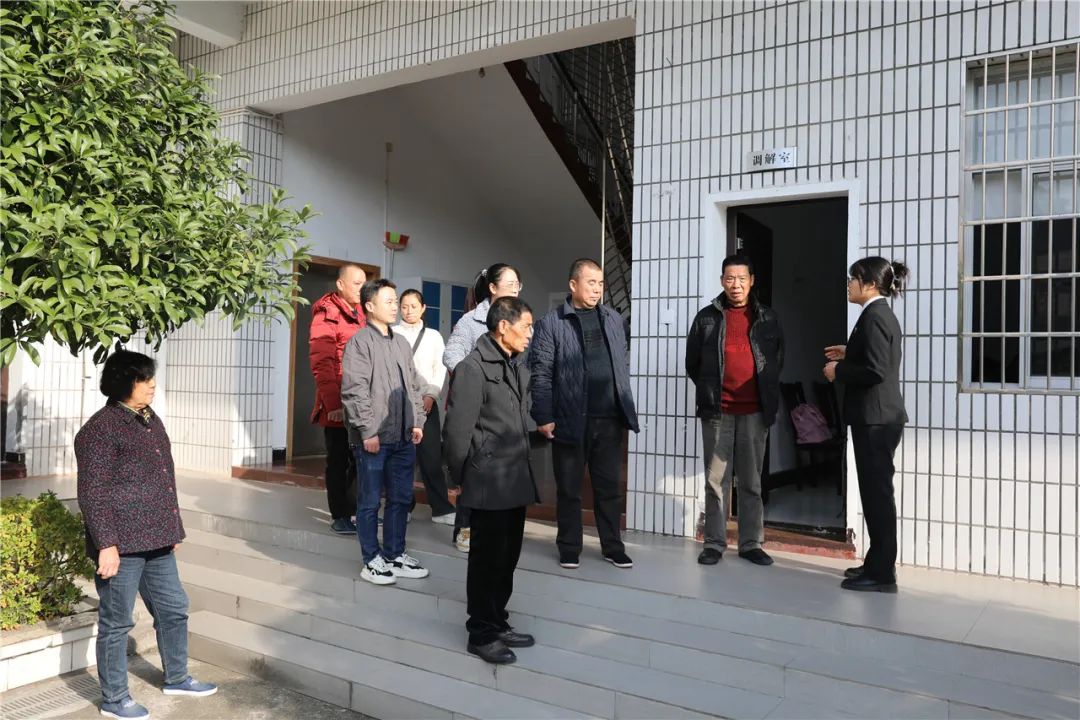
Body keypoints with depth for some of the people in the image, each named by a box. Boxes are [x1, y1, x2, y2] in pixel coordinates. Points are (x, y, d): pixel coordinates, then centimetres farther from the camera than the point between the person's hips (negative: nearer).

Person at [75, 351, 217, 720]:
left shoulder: (149, 419, 12)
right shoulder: (100, 429, -15)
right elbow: (92, 494, -17)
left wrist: (172, 528, 22)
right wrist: (106, 545, -19)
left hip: (155, 541, 9)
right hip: (121, 545, -9)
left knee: (173, 608, 18)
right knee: (117, 622, 6)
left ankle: (176, 678, 36)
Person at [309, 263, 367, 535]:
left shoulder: (359, 314, 15)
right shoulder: (327, 315, -8)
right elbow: (321, 363, -15)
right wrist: (332, 403, -20)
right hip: (338, 405, -7)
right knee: (339, 461, 4)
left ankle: (352, 510, 23)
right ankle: (339, 516, 15)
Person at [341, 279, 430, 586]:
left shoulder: (401, 343, 14)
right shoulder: (360, 342, -7)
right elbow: (354, 391, -13)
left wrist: (417, 422, 10)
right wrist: (368, 431, -15)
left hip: (403, 437, 7)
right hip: (373, 438, -7)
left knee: (401, 499, 13)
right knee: (370, 501, 5)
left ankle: (395, 555, 26)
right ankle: (372, 560, 16)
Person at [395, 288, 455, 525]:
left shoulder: (434, 336, 11)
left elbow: (441, 370, 5)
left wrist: (431, 395, -8)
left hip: (426, 402, 1)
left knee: (432, 456, -3)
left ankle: (442, 508, 2)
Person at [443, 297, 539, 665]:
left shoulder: (519, 368, 12)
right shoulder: (473, 368, -14)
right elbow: (458, 430, -13)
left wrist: (523, 466, 15)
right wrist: (461, 479, -7)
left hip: (516, 481, 8)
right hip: (489, 485, -8)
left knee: (508, 558, 16)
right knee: (488, 559, 4)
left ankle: (498, 624, 31)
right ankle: (481, 634, 19)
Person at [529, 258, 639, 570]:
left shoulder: (613, 319, 11)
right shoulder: (552, 323, -3)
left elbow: (622, 366, 14)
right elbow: (540, 373, -6)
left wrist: (626, 408, 9)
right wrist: (543, 416, -11)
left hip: (609, 419, 4)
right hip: (570, 420, -3)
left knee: (609, 486, 11)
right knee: (569, 488, 8)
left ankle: (613, 547, 22)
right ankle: (569, 548, 21)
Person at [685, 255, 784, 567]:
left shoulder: (768, 318, 6)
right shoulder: (707, 317, 2)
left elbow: (778, 360, 16)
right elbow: (692, 362, 10)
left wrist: (768, 395, 13)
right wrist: (708, 391, 9)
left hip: (755, 412, 1)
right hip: (717, 412, -1)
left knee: (751, 482, 9)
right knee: (716, 480, 4)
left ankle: (751, 543, 18)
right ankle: (714, 543, 12)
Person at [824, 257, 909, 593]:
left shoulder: (874, 316, -16)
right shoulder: (883, 314, 15)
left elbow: (876, 371, -24)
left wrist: (839, 370, -11)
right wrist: (849, 355, 18)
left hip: (875, 418, -10)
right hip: (878, 416, 10)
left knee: (877, 492, -4)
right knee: (877, 491, 15)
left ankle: (882, 574, 4)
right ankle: (878, 562, 25)